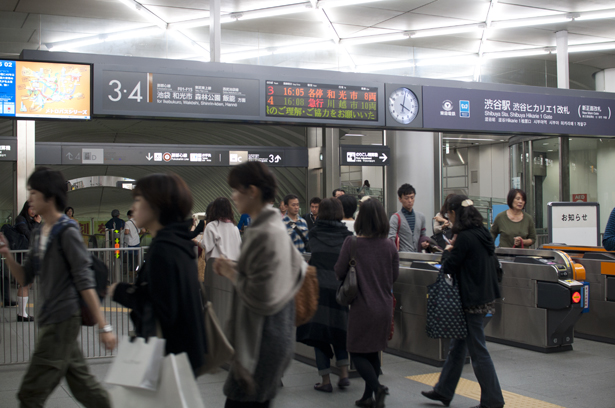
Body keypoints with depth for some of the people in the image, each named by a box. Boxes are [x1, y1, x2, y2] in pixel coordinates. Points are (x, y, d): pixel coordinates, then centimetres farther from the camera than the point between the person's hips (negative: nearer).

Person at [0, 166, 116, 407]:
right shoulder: (38, 235, 13)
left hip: (63, 320, -9)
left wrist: (103, 326, -18)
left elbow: (85, 282, -16)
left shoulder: (67, 232, -12)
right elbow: (25, 279, 13)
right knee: (84, 386, 14)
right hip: (50, 320, 9)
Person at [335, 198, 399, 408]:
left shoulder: (351, 243, -14)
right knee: (373, 351, 17)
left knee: (357, 352, 8)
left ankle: (376, 387, -13)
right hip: (384, 306, 4)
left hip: (362, 307, -4)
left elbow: (339, 272, -6)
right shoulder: (389, 246, -3)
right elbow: (395, 276, 7)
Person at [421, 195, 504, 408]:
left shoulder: (465, 237, -20)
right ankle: (444, 391, 29)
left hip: (473, 301, -10)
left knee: (478, 351, 1)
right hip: (485, 296, 10)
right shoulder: (482, 233, 8)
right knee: (457, 346, 18)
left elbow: (449, 267, -16)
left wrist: (447, 251, 4)